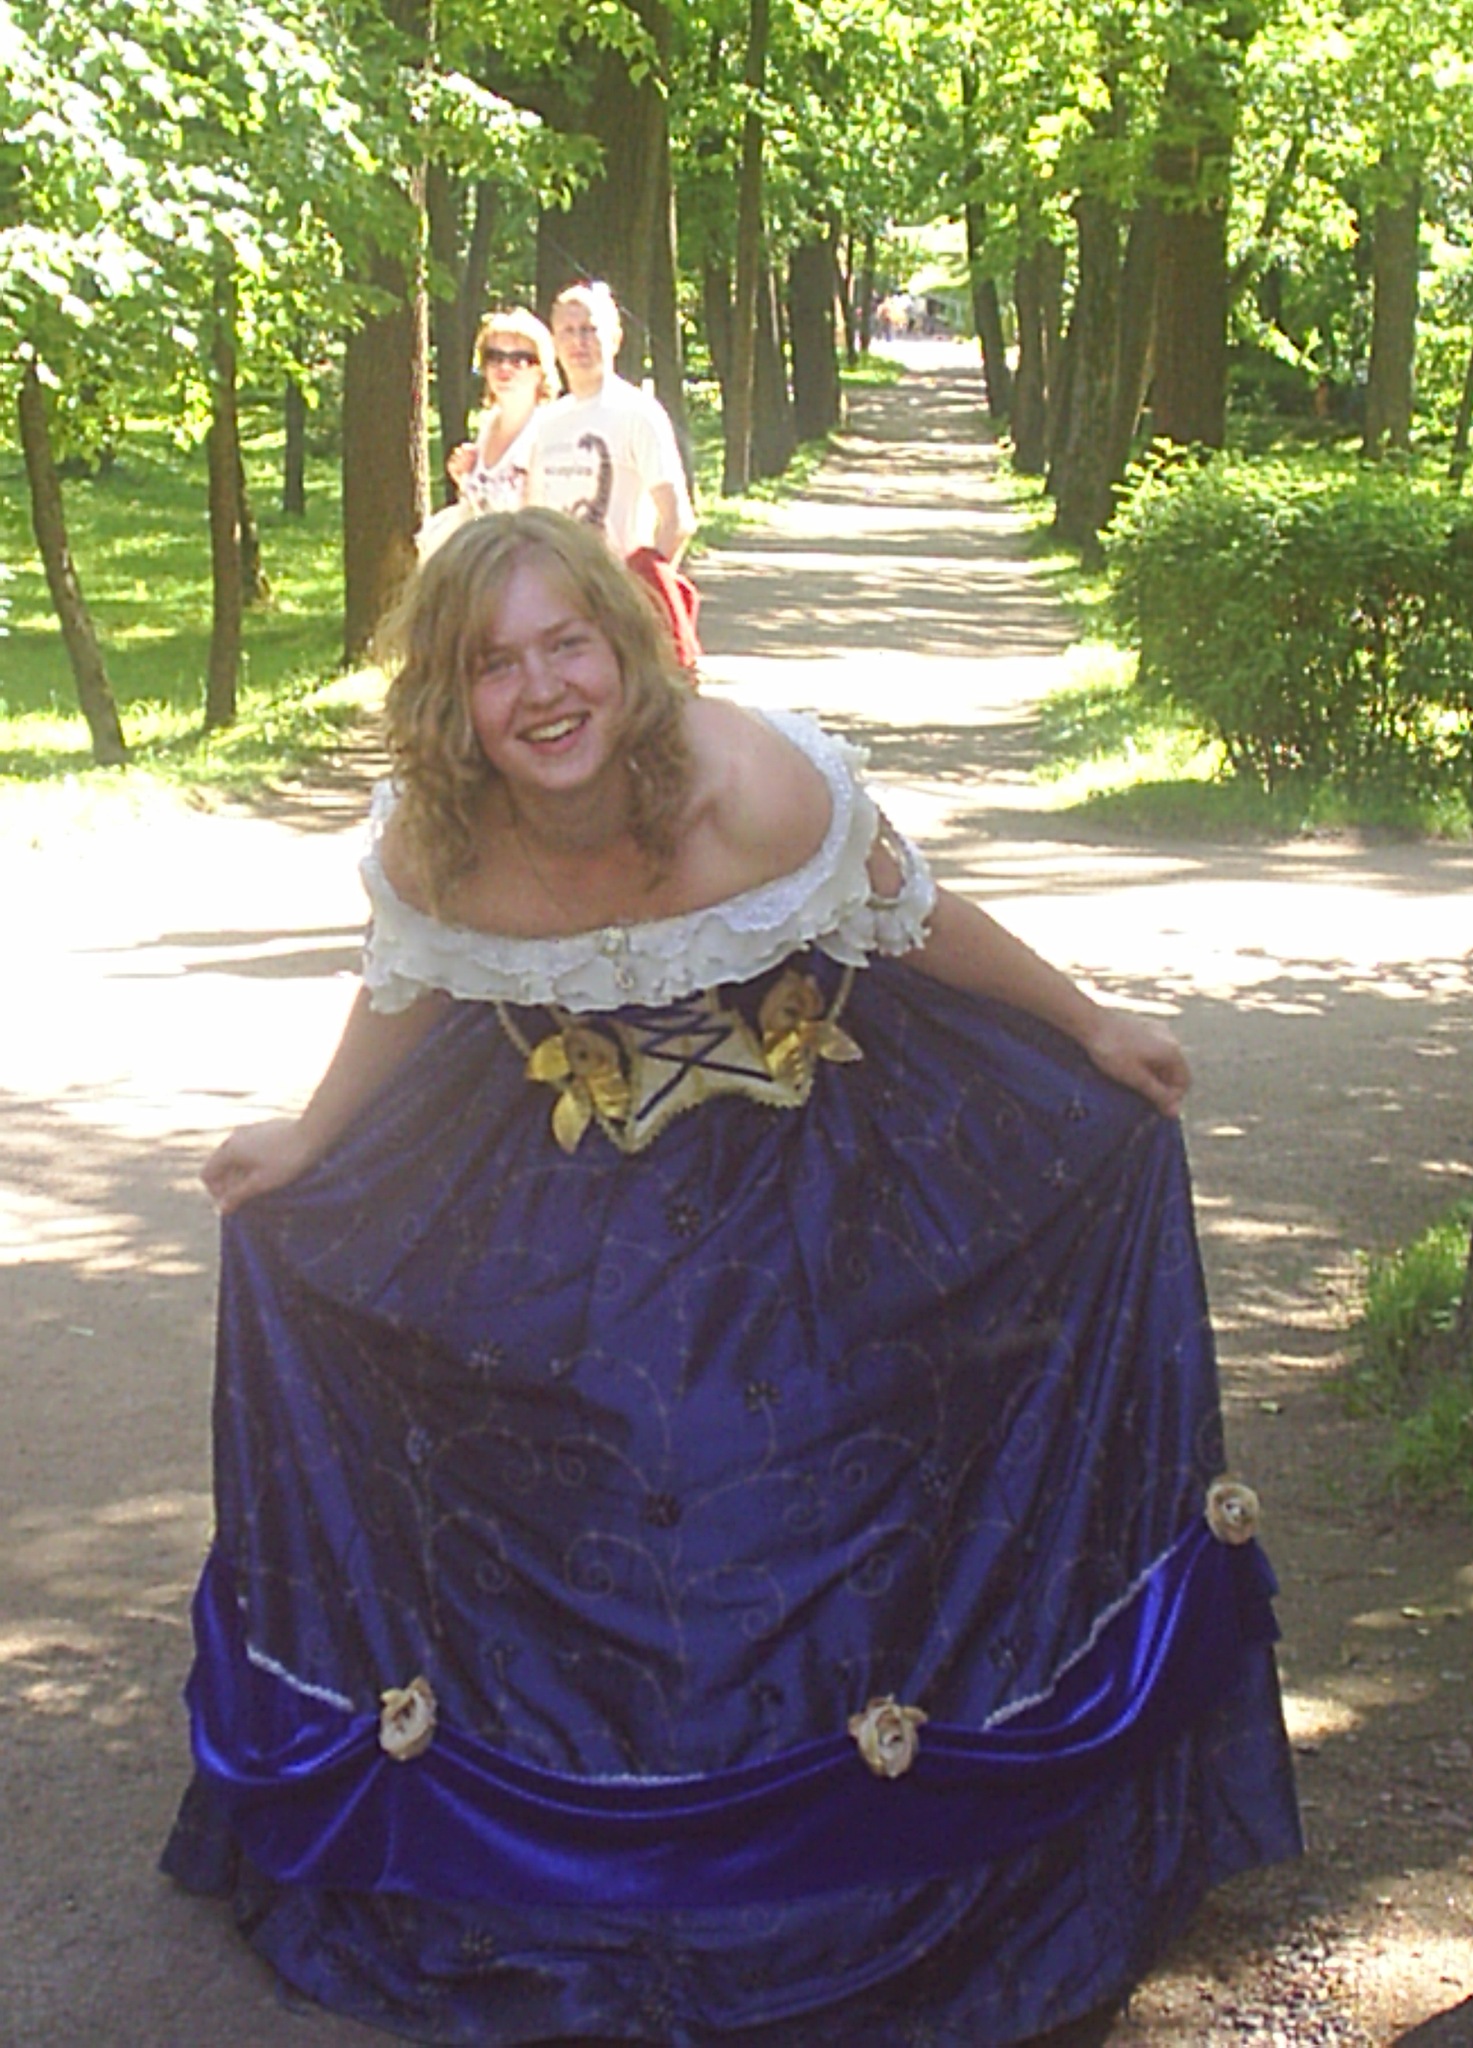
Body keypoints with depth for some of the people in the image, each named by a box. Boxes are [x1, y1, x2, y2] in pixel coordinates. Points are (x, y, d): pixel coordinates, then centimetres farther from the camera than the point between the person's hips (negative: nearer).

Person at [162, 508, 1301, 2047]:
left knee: (832, 1456, 3)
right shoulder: (429, 841, -22)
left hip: (806, 1154, -2)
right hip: (567, 1173, 2)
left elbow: (920, 918, -14)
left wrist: (1089, 1027, -3)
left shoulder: (762, 787, -32)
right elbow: (404, 991, 1)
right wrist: (306, 1147, 7)